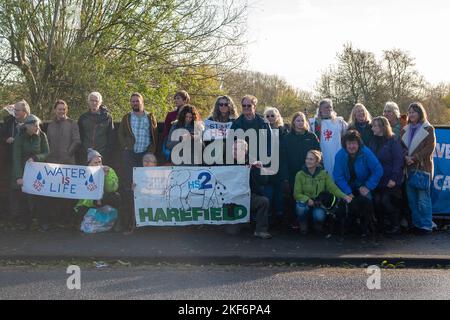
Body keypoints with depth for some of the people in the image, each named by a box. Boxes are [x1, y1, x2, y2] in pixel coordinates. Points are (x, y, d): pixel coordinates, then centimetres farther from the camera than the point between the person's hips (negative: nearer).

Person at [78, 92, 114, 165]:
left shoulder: (107, 117, 7)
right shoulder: (83, 117, 12)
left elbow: (111, 137, 6)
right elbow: (79, 136, 14)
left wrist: (109, 152, -2)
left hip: (102, 156, -2)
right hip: (85, 155, 2)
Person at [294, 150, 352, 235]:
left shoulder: (324, 174, -1)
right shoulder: (300, 175, -4)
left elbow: (333, 188, -10)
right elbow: (297, 194, -6)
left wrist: (344, 196, -28)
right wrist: (307, 199, -25)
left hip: (319, 205, 0)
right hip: (305, 202, 0)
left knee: (319, 215, -32)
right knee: (301, 206, -34)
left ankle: (318, 225, 7)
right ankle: (303, 225, -2)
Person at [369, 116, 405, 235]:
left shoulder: (393, 141, -9)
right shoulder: (373, 141, 9)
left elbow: (398, 161, -13)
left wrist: (394, 178, -18)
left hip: (390, 180, -5)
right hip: (377, 179, 5)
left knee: (386, 201, -8)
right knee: (377, 201, 0)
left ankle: (396, 225, 8)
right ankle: (380, 224, 16)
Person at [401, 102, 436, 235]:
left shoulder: (428, 129, 1)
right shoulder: (405, 130, 16)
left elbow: (430, 148, -7)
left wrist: (414, 158, -13)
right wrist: (405, 157, -8)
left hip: (423, 168, -5)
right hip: (409, 168, 5)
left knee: (423, 198, -6)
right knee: (412, 198, 7)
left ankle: (426, 225, 0)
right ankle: (417, 223, 16)